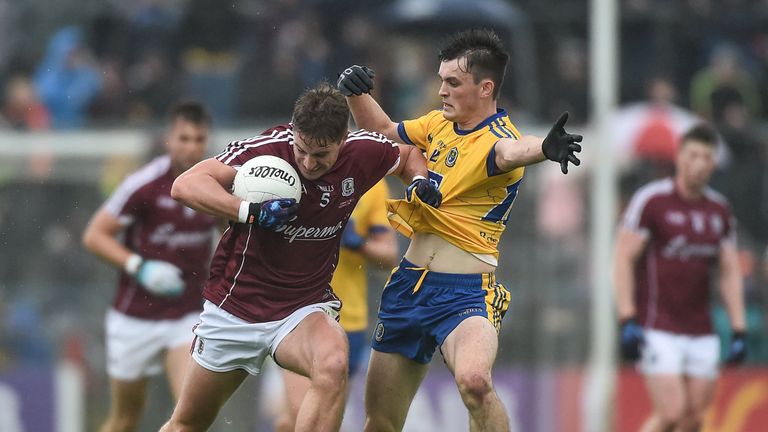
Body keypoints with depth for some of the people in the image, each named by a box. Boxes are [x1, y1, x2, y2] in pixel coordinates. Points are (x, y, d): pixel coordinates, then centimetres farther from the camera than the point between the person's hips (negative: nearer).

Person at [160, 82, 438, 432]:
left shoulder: (365, 152, -11)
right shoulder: (268, 148, -22)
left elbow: (408, 155, 14)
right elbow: (185, 185, -27)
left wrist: (420, 183, -8)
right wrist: (251, 212, -39)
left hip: (307, 305, 1)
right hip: (234, 307, -1)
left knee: (333, 365, -35)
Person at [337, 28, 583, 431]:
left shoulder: (498, 137, -14)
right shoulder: (439, 124, 9)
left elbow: (510, 152, -39)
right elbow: (383, 132, 27)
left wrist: (545, 147, -63)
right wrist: (356, 93, 7)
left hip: (465, 293, -7)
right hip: (409, 284, 7)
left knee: (474, 381, -36)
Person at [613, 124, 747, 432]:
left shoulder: (720, 210, 10)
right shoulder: (651, 200, -6)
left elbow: (730, 273, 15)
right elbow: (624, 260, -7)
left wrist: (739, 332, 7)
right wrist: (628, 322, -15)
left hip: (701, 334, 6)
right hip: (657, 332, -6)